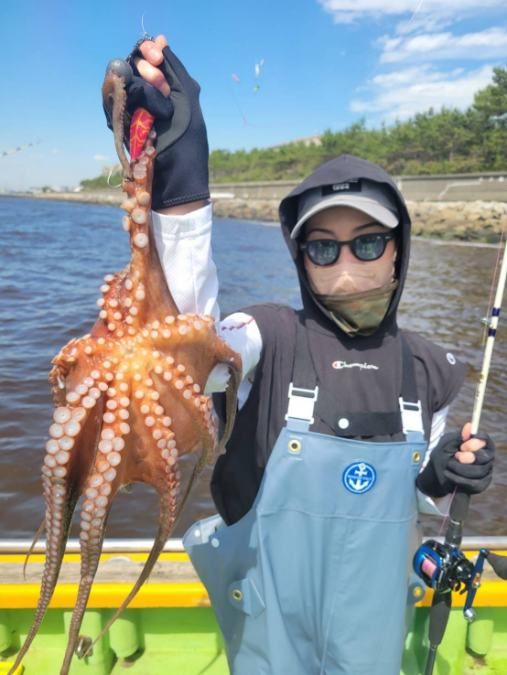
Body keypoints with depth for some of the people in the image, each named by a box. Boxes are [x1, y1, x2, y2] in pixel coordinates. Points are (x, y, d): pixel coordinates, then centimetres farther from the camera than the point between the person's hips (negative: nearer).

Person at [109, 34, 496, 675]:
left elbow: (421, 492, 8)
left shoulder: (427, 369, -7)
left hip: (374, 624, 3)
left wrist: (444, 478, -15)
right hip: (271, 621, -2)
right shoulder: (272, 338, -19)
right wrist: (182, 183, -52)